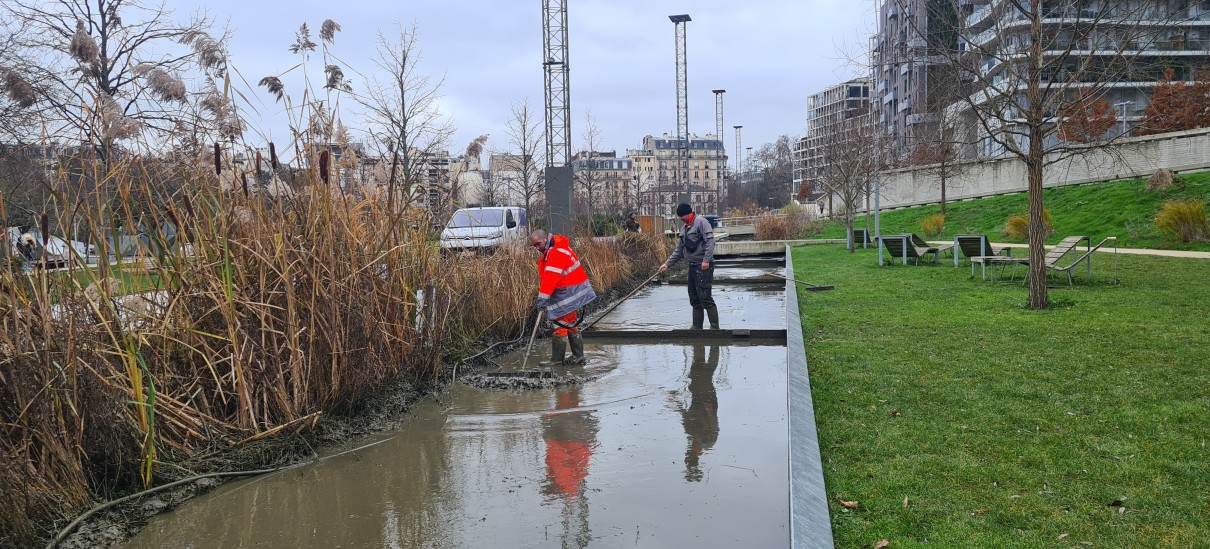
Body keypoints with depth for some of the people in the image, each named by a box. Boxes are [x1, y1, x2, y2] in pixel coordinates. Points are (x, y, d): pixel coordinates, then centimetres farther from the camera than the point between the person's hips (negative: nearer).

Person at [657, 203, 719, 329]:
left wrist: (706, 260, -25)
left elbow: (710, 240, -19)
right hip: (692, 266, 9)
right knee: (694, 299, 11)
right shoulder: (684, 229, 18)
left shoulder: (701, 222, -9)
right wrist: (667, 263, 14)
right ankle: (697, 327, 18)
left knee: (705, 297, -12)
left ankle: (715, 327, -7)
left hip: (703, 266, -9)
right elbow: (679, 250, 21)